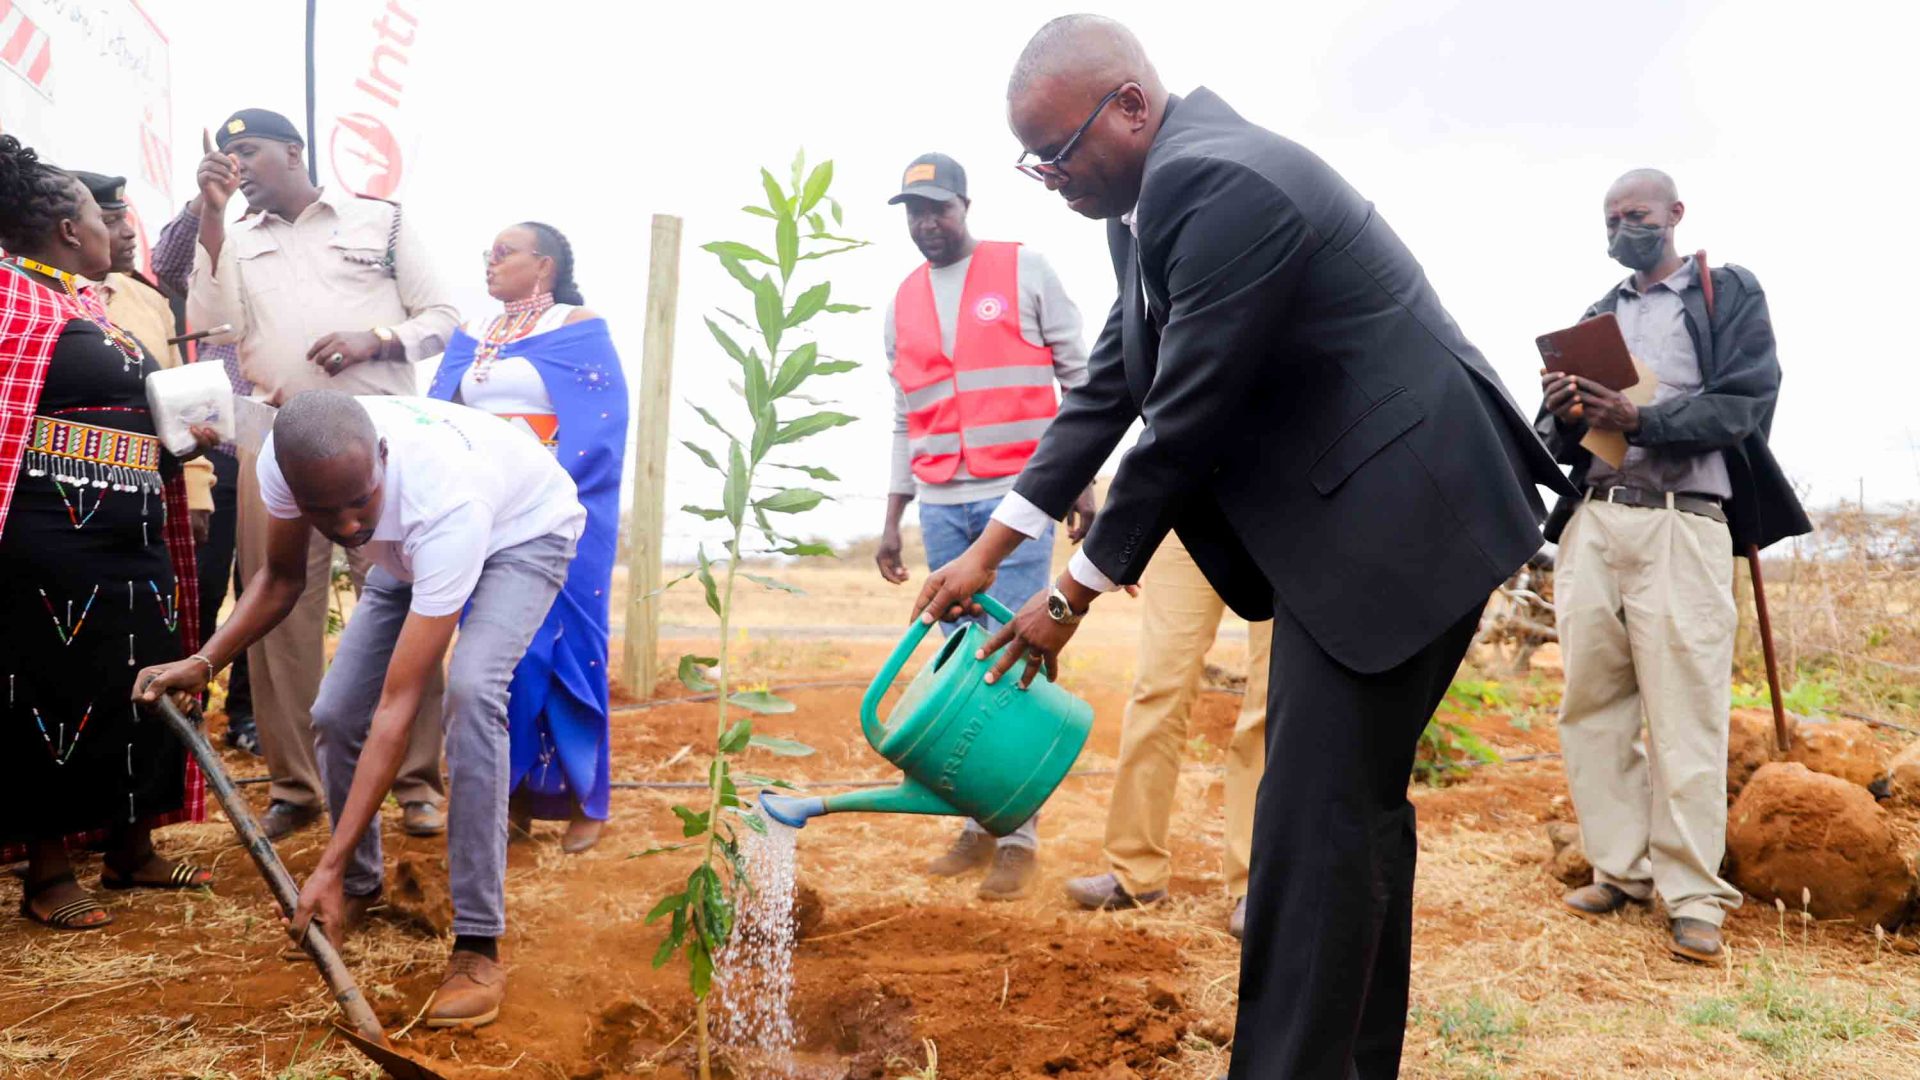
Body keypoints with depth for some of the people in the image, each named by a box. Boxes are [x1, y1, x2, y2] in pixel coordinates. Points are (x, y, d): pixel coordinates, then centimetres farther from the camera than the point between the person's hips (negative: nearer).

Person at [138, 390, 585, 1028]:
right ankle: (360, 888, 25)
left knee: (471, 690, -32)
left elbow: (398, 709, -43)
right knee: (336, 713, -3)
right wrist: (203, 663, -20)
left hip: (524, 530, -6)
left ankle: (479, 944, -23)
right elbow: (282, 579, -4)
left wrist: (328, 866, -42)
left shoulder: (444, 506, -45)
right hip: (409, 545, 6)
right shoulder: (285, 459, -29)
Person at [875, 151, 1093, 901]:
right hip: (941, 506, 4)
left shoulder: (1023, 270, 2)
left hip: (1016, 494, -4)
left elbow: (1077, 376, 2)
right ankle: (981, 825, 14)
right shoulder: (903, 302, 13)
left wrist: (1082, 482, -2)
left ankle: (1018, 835, 1)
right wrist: (893, 518, 14)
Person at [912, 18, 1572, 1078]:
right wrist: (988, 547, 12)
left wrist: (1070, 596, -9)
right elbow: (1109, 387, 14)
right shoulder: (1159, 196, 11)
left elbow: (1187, 421, -21)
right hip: (1339, 516, 10)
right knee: (1353, 799, 16)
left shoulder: (1220, 182, -21)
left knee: (1315, 817, -9)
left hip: (1403, 513, -10)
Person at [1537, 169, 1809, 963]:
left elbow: (1745, 405, -4)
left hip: (1681, 523, -4)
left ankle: (1692, 895, -2)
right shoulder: (1595, 317, 21)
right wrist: (1562, 415, -6)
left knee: (1684, 711, -8)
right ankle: (1620, 870, 10)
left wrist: (1639, 420, -17)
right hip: (1592, 520, 4)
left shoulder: (1730, 295, 10)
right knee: (1593, 703, 1)